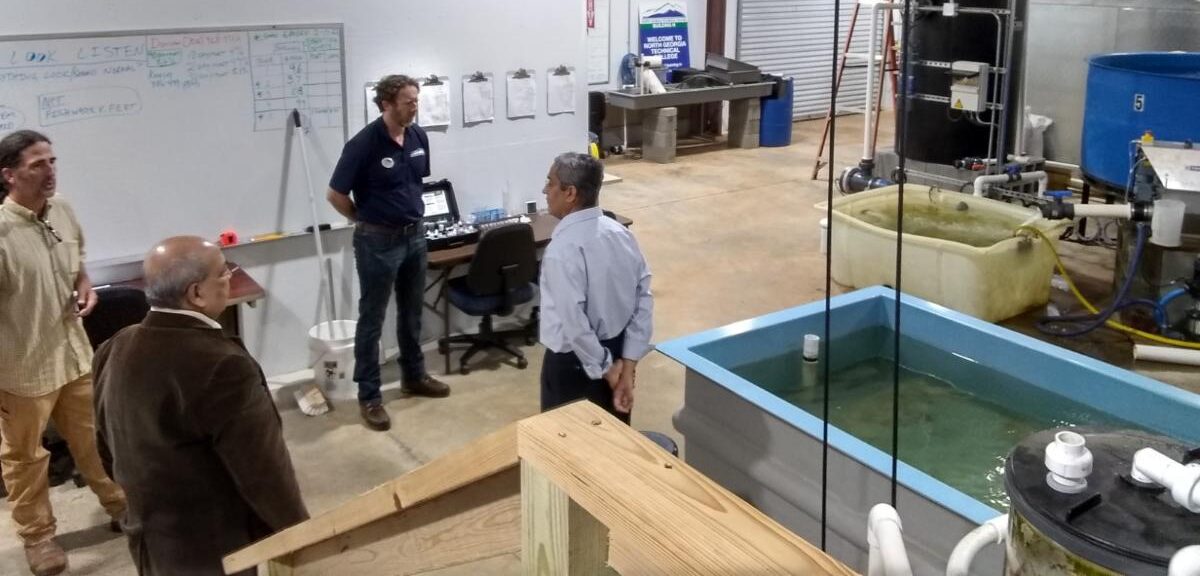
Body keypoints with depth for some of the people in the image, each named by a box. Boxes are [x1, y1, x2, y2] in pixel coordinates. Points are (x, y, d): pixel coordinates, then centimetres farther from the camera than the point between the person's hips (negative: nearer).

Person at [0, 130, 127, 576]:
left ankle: (120, 503, 44)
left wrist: (85, 286, -3)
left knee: (95, 436, 23)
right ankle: (37, 534, 33)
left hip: (74, 352, 6)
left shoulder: (63, 212, -3)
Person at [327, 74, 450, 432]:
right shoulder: (364, 144, -19)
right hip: (378, 241, -6)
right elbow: (335, 194, -12)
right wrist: (366, 219, 0)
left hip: (415, 235, 7)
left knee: (412, 313, 19)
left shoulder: (419, 137, 1)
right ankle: (369, 396, 12)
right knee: (372, 319, 3)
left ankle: (414, 376, 36)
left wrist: (411, 212, 14)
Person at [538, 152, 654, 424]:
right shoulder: (620, 233, -2)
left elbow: (573, 322, -25)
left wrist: (605, 369, -12)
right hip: (617, 351, 7)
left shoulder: (563, 249, -24)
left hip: (574, 362, -7)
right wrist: (627, 365, -3)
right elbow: (644, 299, -2)